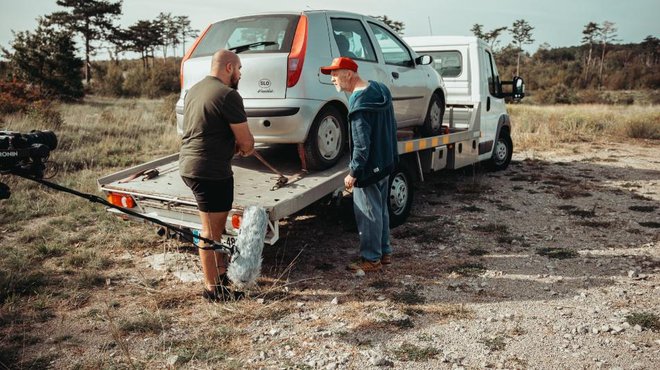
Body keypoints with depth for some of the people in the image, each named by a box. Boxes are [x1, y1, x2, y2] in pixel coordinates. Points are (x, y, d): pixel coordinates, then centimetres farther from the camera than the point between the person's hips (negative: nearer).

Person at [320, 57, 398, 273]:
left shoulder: (360, 102, -23)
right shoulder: (380, 90, 6)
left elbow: (362, 143, -25)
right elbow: (391, 126, 15)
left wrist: (353, 172, -18)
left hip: (369, 168, -10)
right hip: (385, 163, 10)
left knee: (368, 213, 3)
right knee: (381, 210, 19)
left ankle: (372, 259, 14)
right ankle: (384, 252, 31)